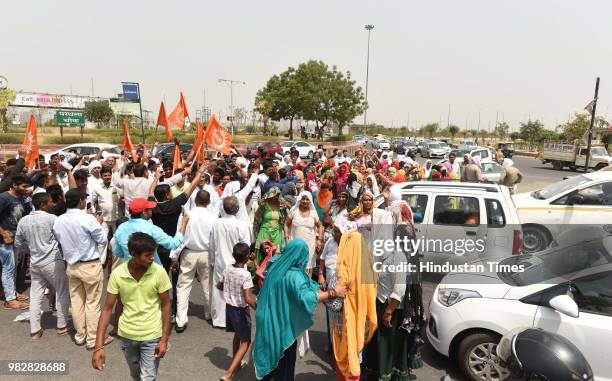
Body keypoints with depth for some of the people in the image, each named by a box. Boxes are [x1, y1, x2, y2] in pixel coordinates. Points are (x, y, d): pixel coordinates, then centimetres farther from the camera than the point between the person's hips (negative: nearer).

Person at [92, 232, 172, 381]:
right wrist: (99, 345, -14)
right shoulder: (117, 274, -14)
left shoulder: (159, 272, -17)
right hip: (126, 335, 2)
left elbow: (166, 305, -8)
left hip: (152, 336, -2)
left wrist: (164, 339, -11)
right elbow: (108, 308, -9)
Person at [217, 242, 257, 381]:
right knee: (245, 342, 6)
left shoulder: (227, 270, -6)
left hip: (229, 307, 7)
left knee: (237, 335, 29)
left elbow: (219, 286, 11)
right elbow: (249, 299, -31)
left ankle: (236, 363, 47)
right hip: (241, 310, -7)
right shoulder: (246, 275, -26)